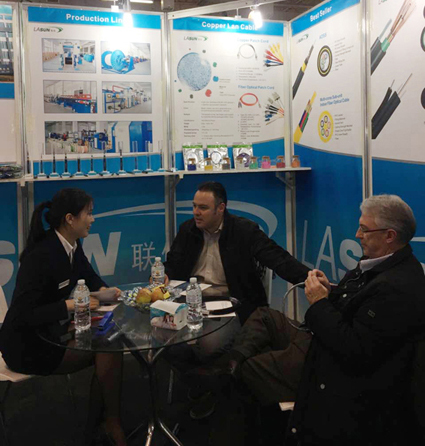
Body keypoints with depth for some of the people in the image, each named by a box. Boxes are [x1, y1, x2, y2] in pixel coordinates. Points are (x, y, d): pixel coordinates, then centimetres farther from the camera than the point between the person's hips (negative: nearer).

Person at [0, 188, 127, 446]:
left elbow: (89, 276, 16)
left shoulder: (72, 246, -2)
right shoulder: (41, 257, -29)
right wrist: (70, 305, -29)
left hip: (52, 330, 8)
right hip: (27, 345, -8)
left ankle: (96, 424, 2)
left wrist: (103, 289, -5)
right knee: (109, 352, -14)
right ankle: (112, 424, 11)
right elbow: (22, 315, -29)